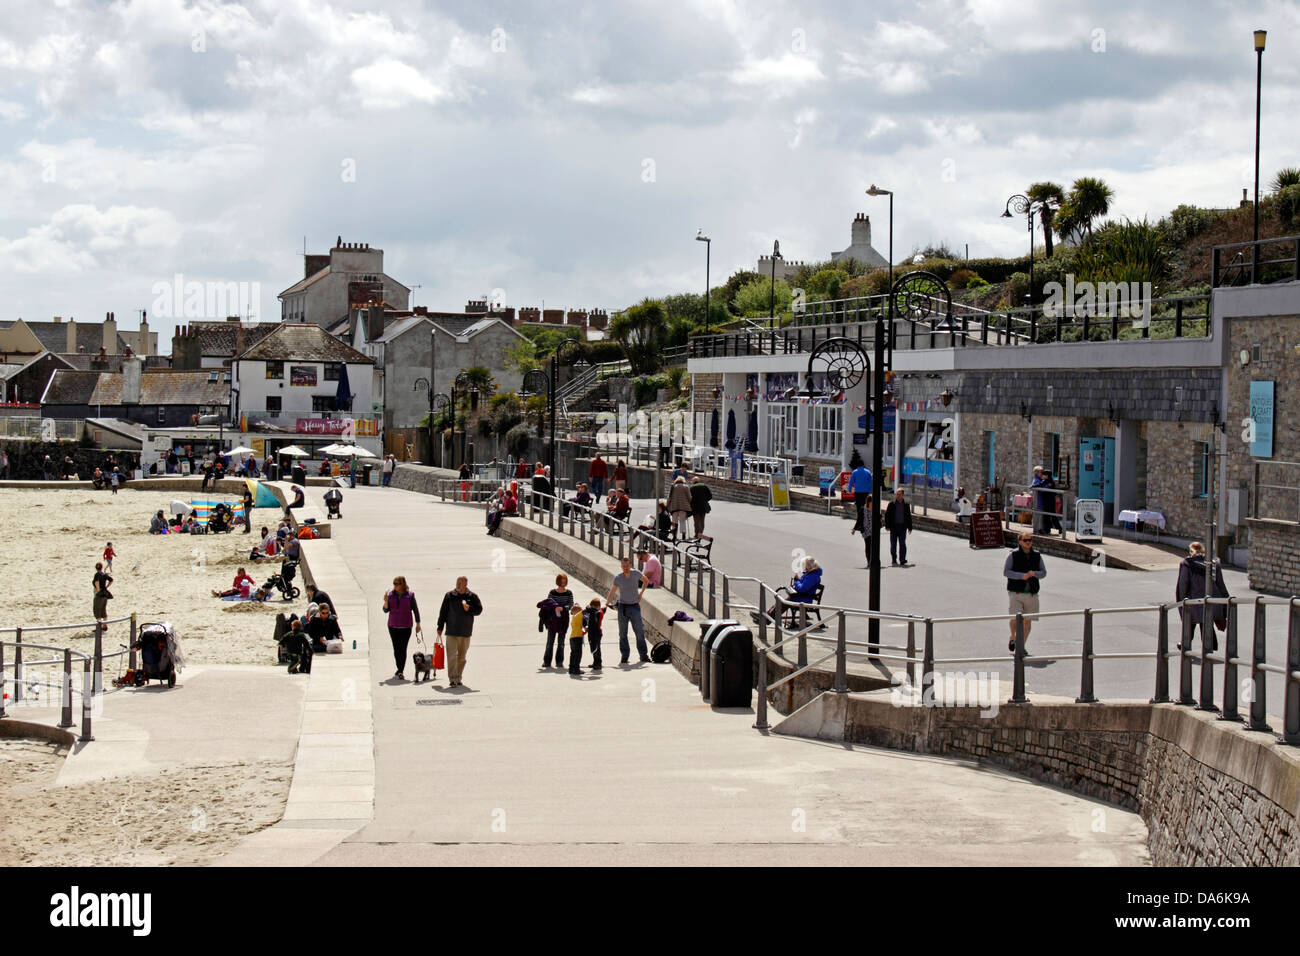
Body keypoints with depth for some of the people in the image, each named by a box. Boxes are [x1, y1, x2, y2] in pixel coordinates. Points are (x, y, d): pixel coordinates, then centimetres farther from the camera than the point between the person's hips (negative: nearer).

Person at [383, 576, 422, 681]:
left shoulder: (410, 595, -4)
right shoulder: (390, 594, 3)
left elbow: (415, 609, 2)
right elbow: (386, 610, 5)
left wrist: (418, 624, 0)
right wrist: (386, 601, -13)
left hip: (405, 626, -3)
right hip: (393, 625, 3)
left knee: (402, 648, -8)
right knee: (396, 648, 8)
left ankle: (400, 671, -7)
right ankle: (400, 670, 22)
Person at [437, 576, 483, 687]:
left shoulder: (472, 597, 4)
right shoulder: (449, 596, 3)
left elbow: (479, 609, 5)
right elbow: (443, 612, 6)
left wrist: (469, 609, -15)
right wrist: (440, 627, 3)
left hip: (466, 632, 2)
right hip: (451, 631, -2)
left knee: (462, 657, 9)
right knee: (452, 655, -10)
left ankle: (458, 678, 20)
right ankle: (452, 679, -13)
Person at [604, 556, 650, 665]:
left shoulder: (636, 574, -3)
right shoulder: (618, 577, -4)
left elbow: (646, 581, 17)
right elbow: (612, 592, -2)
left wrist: (641, 593, 8)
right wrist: (606, 604, -14)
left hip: (635, 606, 0)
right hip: (623, 606, 0)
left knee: (640, 632, -1)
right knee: (623, 633, 3)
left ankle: (644, 655, 7)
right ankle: (624, 656, 10)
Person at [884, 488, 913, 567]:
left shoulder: (906, 505, 8)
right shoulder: (892, 504, 2)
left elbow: (909, 517, 14)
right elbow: (887, 515, 1)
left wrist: (910, 527, 11)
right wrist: (887, 525, -6)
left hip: (903, 527, 0)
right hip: (894, 527, 0)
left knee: (902, 544, -9)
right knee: (893, 544, 7)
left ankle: (902, 561, -13)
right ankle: (893, 560, 20)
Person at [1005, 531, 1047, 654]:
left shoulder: (1037, 555, 8)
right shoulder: (1013, 555, -2)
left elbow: (1044, 572, 11)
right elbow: (1006, 572, -6)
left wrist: (1034, 573, -11)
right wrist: (1021, 576, -17)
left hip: (1031, 594, 3)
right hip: (1016, 592, -3)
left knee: (1027, 621, 4)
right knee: (1015, 619, -14)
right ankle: (1013, 638, 16)